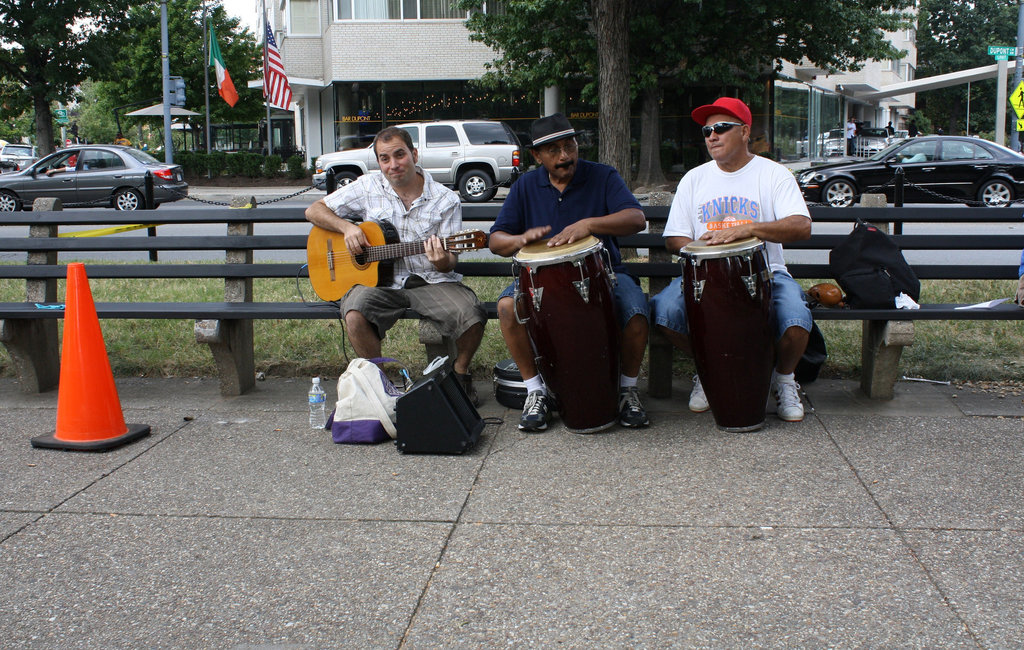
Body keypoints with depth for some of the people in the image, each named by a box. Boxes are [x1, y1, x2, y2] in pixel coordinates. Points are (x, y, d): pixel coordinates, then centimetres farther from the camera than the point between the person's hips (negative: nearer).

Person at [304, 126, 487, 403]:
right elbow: (314, 211, 9)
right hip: (380, 279, 1)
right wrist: (346, 226, -11)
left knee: (472, 317, -27)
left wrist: (443, 261, -26)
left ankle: (459, 373, 7)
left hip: (431, 280, 0)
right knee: (355, 315, -32)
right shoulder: (368, 187, 5)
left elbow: (450, 260, 0)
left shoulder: (446, 200, 1)